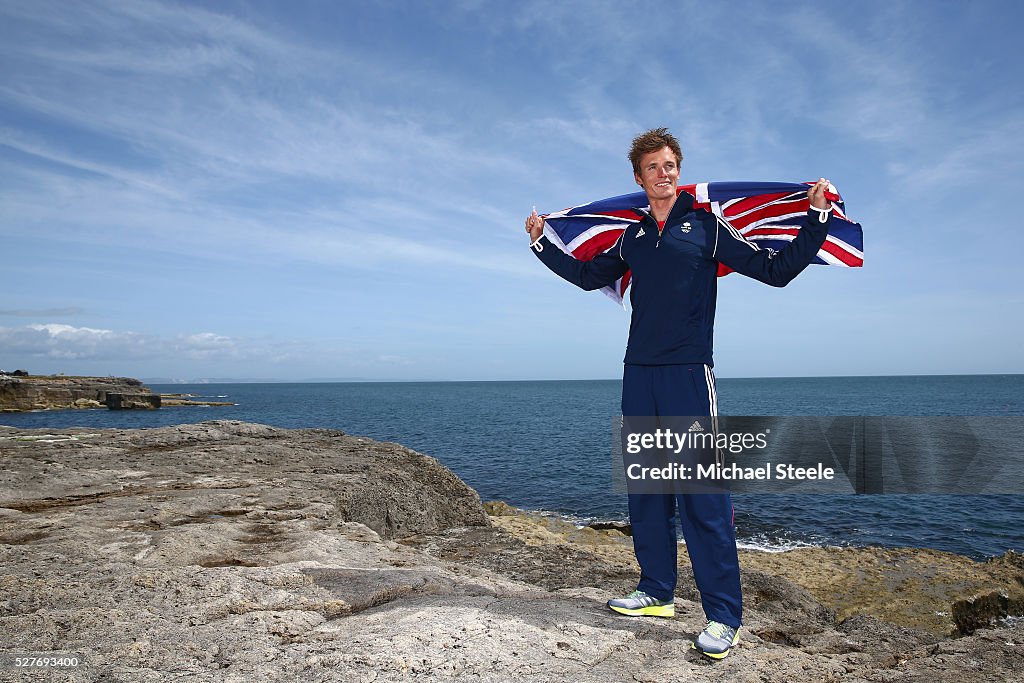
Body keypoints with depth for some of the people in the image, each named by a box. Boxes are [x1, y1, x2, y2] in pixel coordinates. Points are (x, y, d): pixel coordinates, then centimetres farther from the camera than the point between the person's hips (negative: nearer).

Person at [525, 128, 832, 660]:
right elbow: (587, 276, 31)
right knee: (645, 487, 9)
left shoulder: (706, 226, 5)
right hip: (638, 374, 5)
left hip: (688, 374, -5)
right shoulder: (632, 238, 17)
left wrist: (817, 218, -7)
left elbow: (776, 269, 3)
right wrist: (540, 243, 30)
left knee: (701, 493, -7)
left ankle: (722, 617, 2)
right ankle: (656, 593, 22)